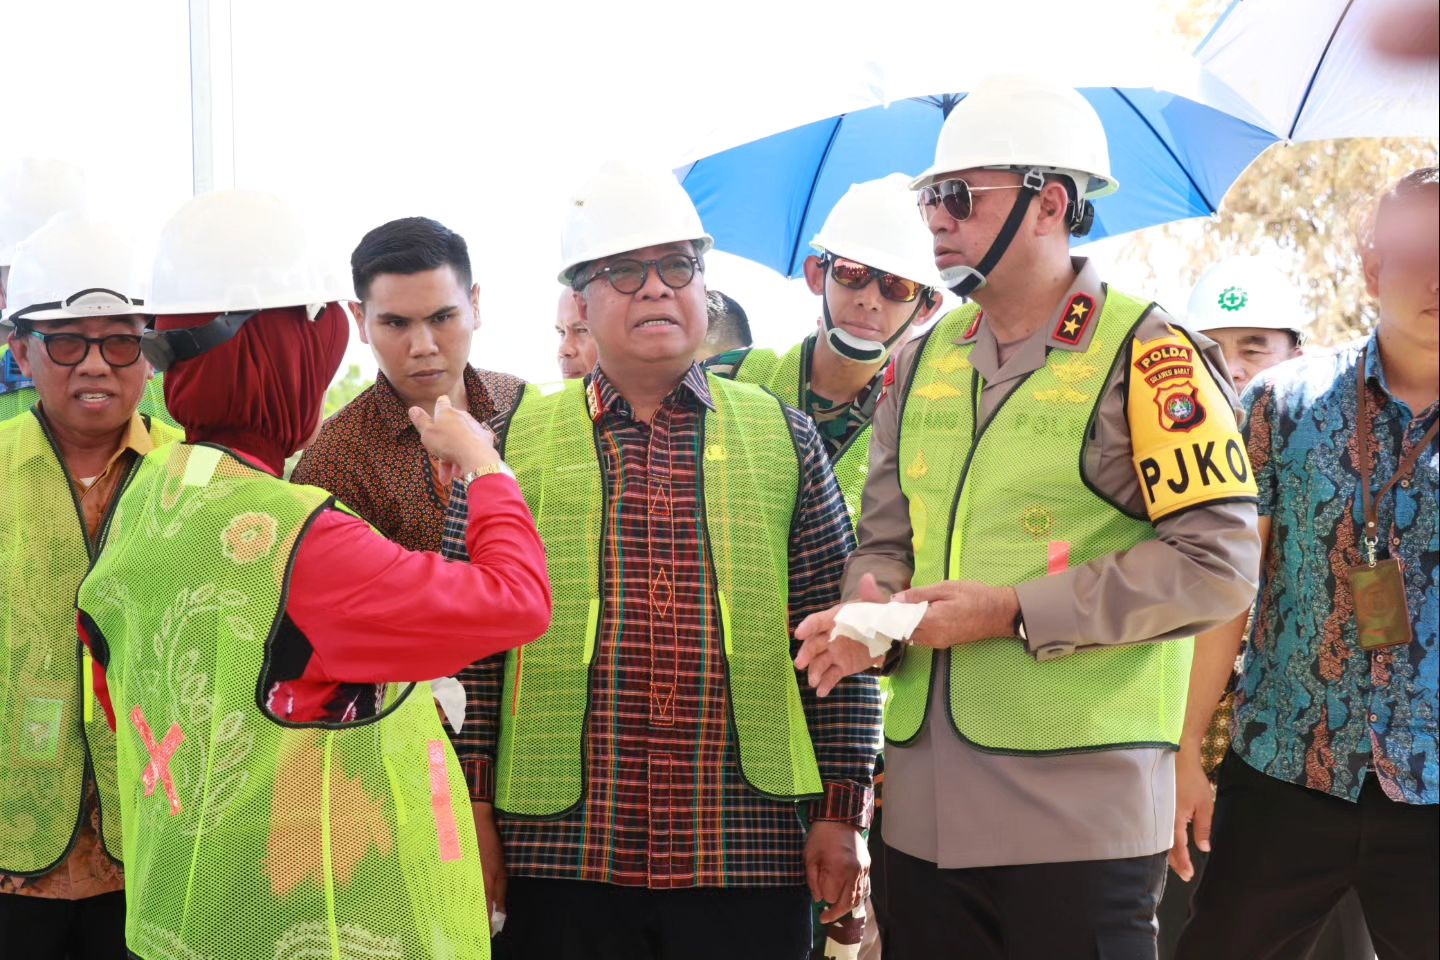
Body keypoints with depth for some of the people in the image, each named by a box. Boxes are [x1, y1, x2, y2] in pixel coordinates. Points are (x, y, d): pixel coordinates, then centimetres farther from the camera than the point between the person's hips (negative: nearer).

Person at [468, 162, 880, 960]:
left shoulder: (783, 439, 9)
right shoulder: (515, 441, 6)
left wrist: (841, 811, 3)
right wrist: (472, 815, 1)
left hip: (748, 851, 1)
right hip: (559, 854, 0)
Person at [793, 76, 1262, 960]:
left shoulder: (1147, 354, -6)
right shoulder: (923, 364, 14)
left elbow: (1217, 563, -13)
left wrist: (1014, 612, -16)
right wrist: (872, 610, -4)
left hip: (1081, 807, -6)